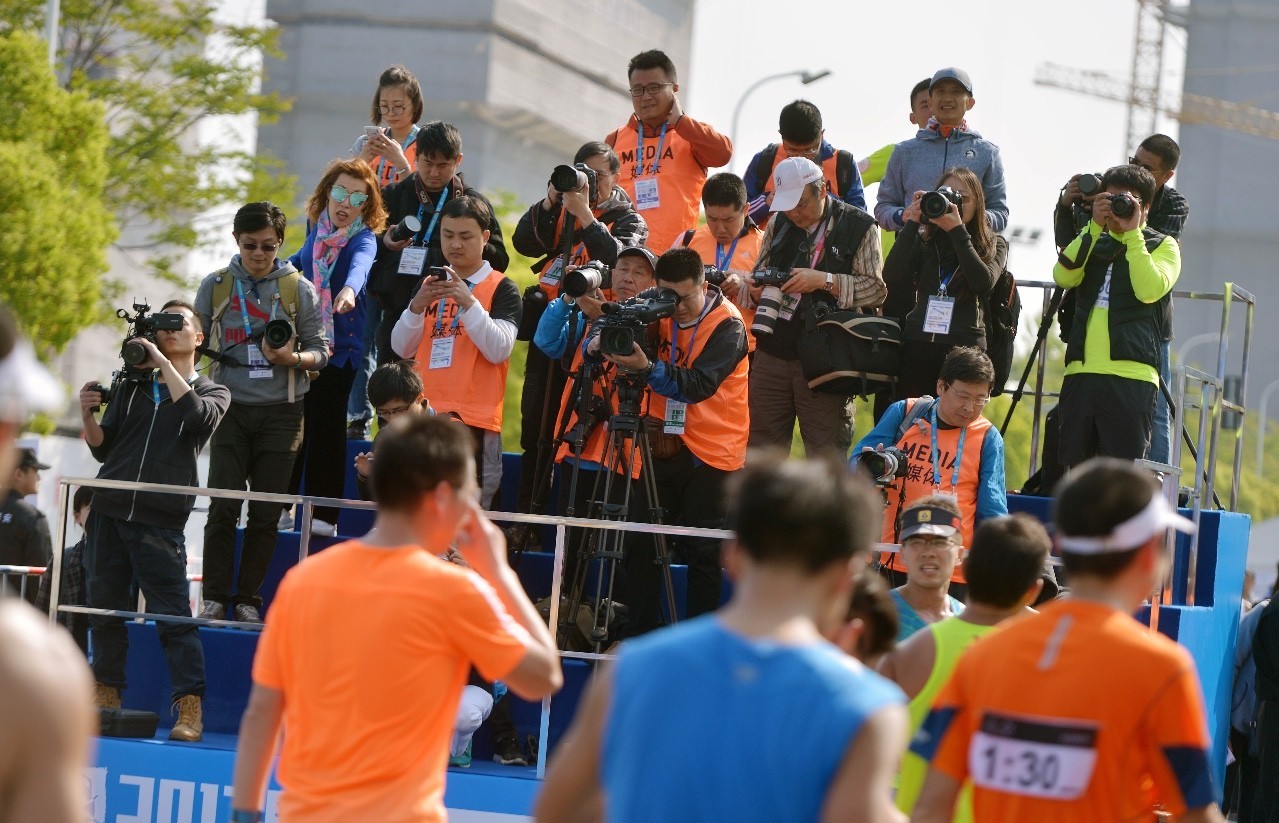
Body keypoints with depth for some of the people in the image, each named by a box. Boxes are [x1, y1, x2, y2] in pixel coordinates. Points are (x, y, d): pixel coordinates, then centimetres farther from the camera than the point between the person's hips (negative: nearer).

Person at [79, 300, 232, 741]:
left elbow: (199, 416, -13)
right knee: (104, 607, 5)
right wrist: (88, 415, -3)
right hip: (109, 510, 4)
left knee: (174, 614, -9)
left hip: (159, 521, -4)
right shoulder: (131, 386, 19)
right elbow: (103, 449, 17)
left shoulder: (212, 392, 12)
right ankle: (107, 697, 15)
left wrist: (162, 362, -12)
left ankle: (190, 710, -12)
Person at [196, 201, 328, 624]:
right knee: (223, 507, -7)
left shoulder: (299, 289, 3)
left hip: (280, 413, 0)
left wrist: (291, 358, -16)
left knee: (266, 512, 1)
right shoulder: (215, 286, 6)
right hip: (231, 410, 0)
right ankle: (215, 597, -1)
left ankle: (248, 598, 8)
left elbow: (320, 351, 4)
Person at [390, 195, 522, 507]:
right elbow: (402, 348, 10)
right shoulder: (430, 284, 18)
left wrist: (469, 302, -20)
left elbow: (498, 349, -10)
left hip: (475, 421, -4)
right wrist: (417, 306, -7)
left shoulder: (501, 289, 3)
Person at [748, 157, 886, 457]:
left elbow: (875, 289, -8)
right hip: (773, 351, 4)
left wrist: (824, 280, -19)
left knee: (825, 452, 0)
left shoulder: (859, 227, -2)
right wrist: (756, 290, -7)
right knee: (762, 443, 8)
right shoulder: (779, 224, 12)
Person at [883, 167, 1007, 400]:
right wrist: (911, 225, -3)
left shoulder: (994, 245, 10)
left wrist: (957, 230, -11)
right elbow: (892, 279, -1)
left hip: (965, 346, -2)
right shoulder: (924, 240, 14)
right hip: (918, 343, 2)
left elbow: (983, 283, -10)